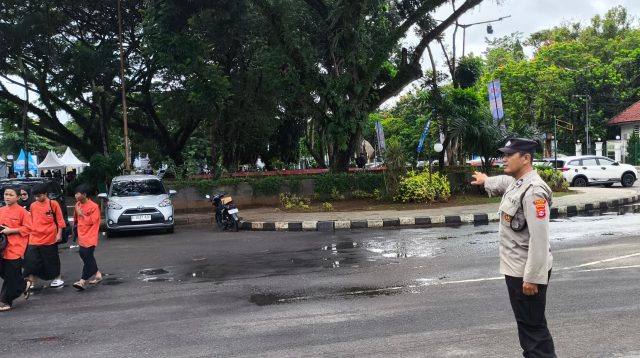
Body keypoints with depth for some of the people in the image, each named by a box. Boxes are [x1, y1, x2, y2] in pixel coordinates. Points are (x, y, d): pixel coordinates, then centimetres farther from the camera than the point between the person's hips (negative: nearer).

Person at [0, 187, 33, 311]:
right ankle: (25, 285, 32)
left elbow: (27, 228, -9)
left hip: (15, 249, -6)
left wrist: (11, 230, -16)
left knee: (11, 276, -2)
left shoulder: (22, 211, -8)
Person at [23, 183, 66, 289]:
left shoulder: (53, 204, -7)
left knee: (52, 259, 11)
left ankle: (57, 279, 29)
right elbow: (31, 221, 13)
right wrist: (30, 233, 14)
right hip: (34, 239, 3)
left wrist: (59, 234, -6)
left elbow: (60, 220, -3)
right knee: (31, 261, -3)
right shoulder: (33, 206, 4)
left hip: (50, 238, -3)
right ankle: (31, 283, 3)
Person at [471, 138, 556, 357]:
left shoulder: (533, 190, -22)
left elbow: (539, 238, -26)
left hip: (527, 272, -10)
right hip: (515, 269, 10)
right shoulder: (514, 182, 8)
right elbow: (500, 183, 36)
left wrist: (532, 277, -26)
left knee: (533, 326, -2)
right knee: (524, 323, 19)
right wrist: (485, 180, 57)